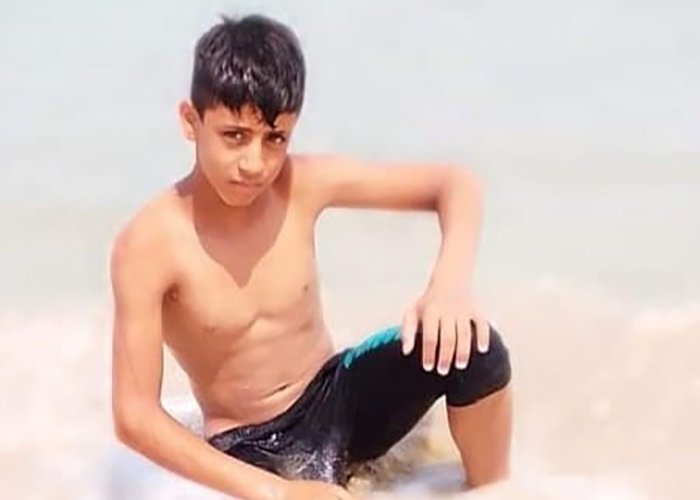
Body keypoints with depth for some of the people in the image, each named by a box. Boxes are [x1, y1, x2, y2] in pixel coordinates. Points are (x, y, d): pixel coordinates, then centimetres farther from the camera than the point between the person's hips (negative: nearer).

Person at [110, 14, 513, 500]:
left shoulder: (302, 185, -12)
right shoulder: (149, 245, -22)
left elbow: (455, 183, -6)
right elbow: (135, 416, -24)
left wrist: (451, 281, -28)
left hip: (336, 395, 5)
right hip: (253, 445, -4)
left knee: (470, 342, -21)